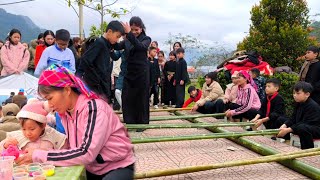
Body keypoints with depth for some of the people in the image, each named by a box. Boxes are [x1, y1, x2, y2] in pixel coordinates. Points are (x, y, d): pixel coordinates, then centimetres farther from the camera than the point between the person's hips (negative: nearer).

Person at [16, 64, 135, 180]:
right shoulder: (65, 112, 2)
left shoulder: (94, 107, -21)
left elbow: (86, 153, -27)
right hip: (91, 169, 6)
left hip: (117, 167, -6)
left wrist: (39, 156, -23)